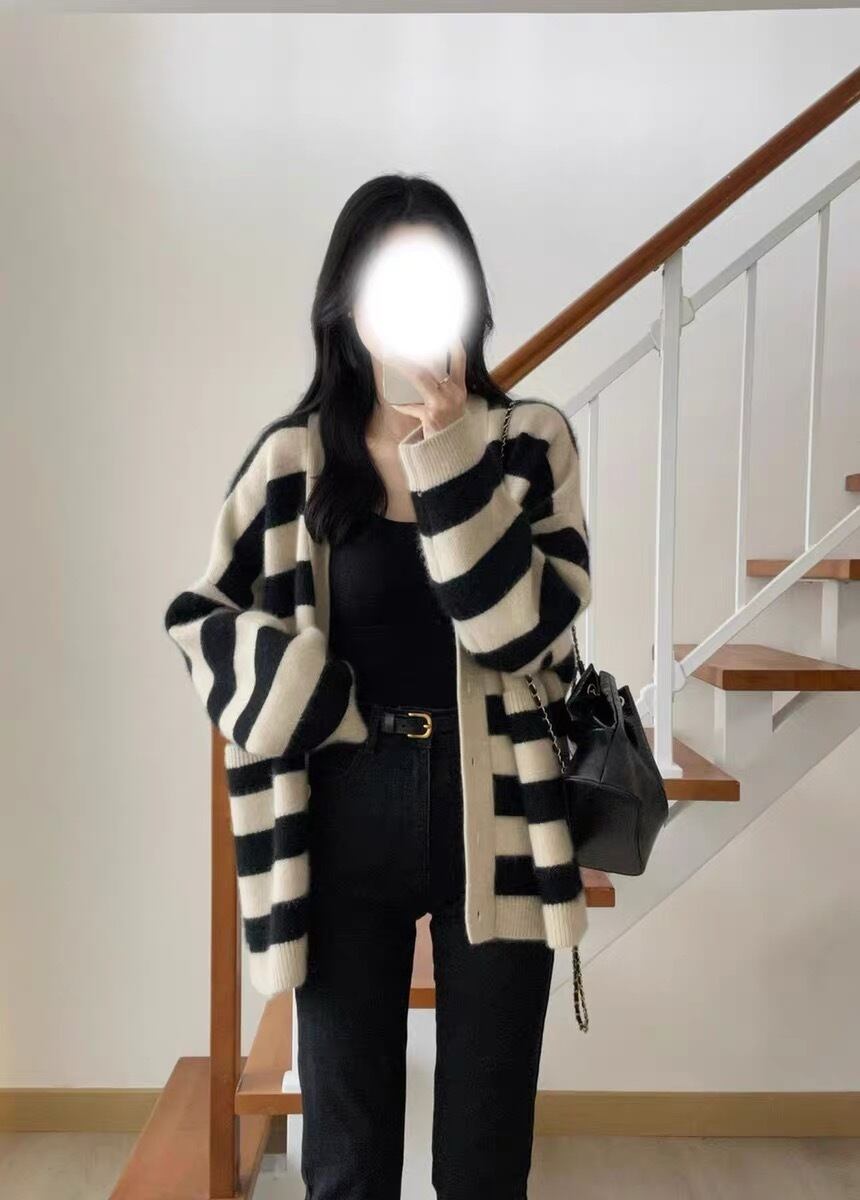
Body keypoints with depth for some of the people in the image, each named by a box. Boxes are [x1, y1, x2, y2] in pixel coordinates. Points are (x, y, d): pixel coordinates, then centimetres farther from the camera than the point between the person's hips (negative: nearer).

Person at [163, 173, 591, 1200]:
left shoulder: (530, 441, -2)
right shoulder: (293, 457, -2)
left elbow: (525, 626, -13)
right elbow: (199, 617, 3)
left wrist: (452, 453, -19)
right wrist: (322, 706, -10)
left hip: (494, 816, 1)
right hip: (346, 821, 0)